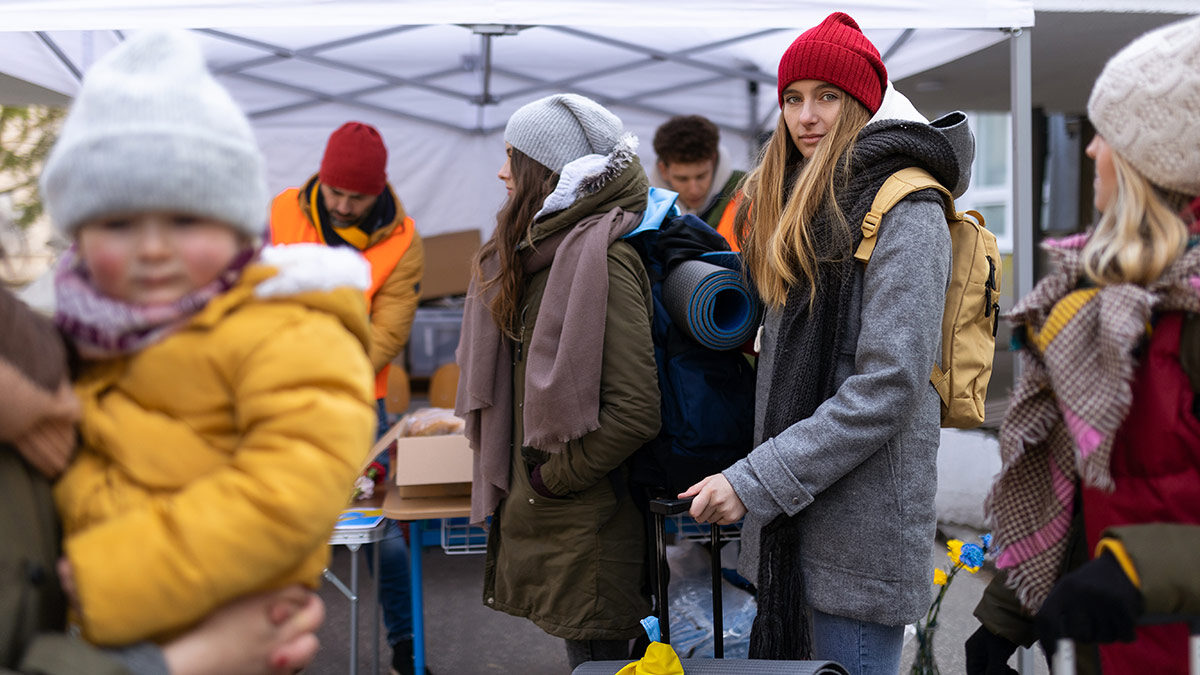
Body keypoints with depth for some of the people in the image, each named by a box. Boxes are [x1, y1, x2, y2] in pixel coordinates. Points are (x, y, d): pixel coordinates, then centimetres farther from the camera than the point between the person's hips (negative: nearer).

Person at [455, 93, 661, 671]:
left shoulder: (601, 257, -18)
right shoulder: (542, 251, 12)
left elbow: (634, 411, -24)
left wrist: (551, 478, -15)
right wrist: (512, 477, 12)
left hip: (586, 532, -9)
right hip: (542, 524, 9)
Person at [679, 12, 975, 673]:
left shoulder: (905, 211, -11)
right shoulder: (799, 205, 17)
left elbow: (887, 386, -19)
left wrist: (754, 480, -19)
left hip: (861, 523, -8)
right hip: (792, 519, 8)